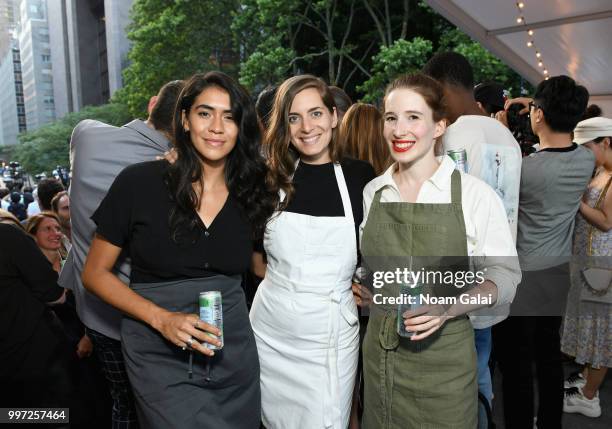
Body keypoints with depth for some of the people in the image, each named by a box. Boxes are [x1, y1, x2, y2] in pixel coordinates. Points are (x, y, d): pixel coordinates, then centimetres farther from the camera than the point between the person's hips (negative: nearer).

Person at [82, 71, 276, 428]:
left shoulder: (252, 193, -1)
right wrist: (161, 319, -17)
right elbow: (96, 273, -4)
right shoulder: (139, 182, -11)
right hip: (163, 359, -3)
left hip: (235, 355, 4)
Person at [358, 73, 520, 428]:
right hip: (379, 354, 4)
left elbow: (504, 276, -6)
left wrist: (448, 308, -21)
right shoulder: (372, 192, 2)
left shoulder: (475, 194, -10)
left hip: (445, 357, -3)